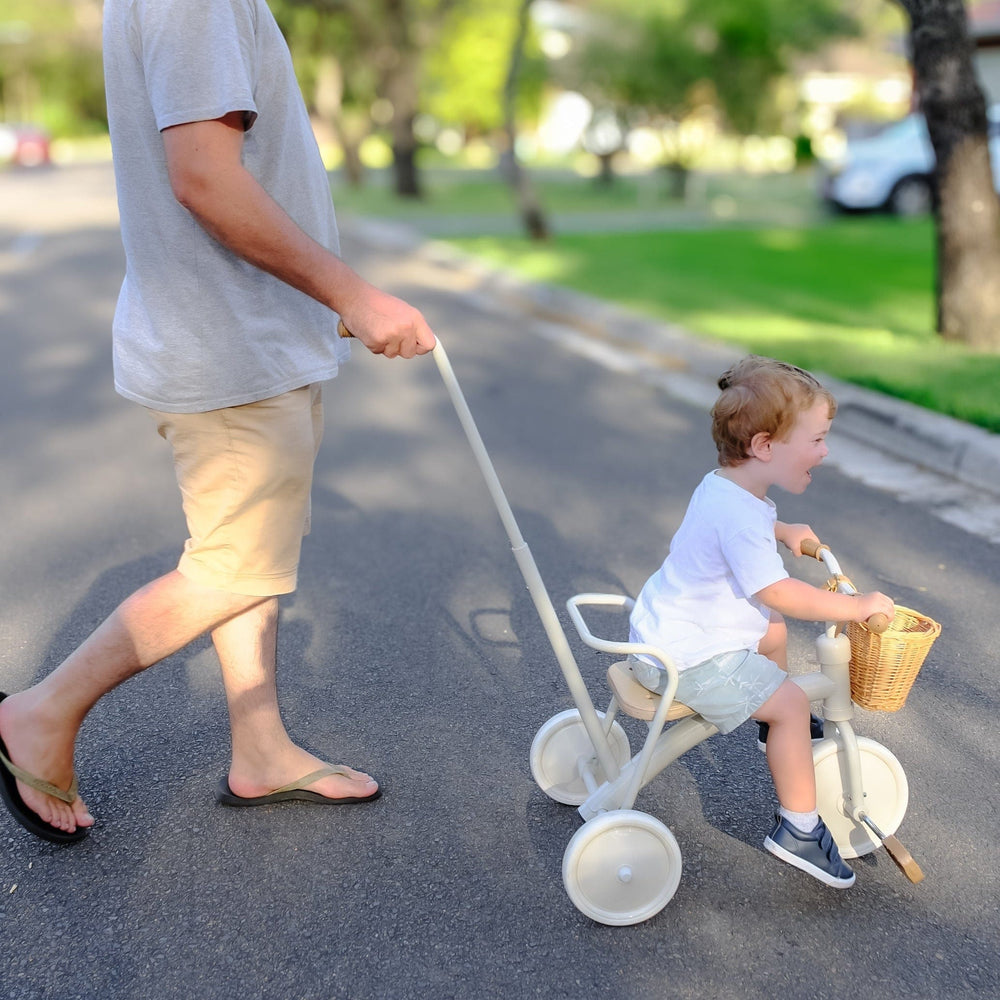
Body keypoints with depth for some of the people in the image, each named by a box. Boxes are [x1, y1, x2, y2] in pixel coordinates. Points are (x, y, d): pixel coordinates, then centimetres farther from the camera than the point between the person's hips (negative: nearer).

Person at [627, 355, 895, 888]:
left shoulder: (724, 485, 3)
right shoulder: (738, 515, -30)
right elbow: (781, 594, -28)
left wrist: (783, 531, 19)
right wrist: (859, 606, -18)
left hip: (667, 628, 10)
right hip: (683, 658, -10)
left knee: (774, 633, 25)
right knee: (790, 703, -11)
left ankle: (775, 727, 45)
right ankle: (798, 829, 1)